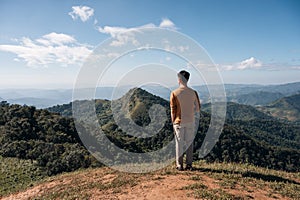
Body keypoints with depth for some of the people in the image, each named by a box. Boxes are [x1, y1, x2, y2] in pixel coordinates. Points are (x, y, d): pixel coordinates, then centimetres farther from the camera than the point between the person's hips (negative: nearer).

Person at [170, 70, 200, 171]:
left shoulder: (174, 93, -10)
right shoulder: (193, 92, -4)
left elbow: (173, 109, -5)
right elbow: (198, 107, 3)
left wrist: (173, 122, 5)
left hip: (179, 121, -2)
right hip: (190, 121, 2)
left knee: (179, 143, 8)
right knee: (189, 143, 12)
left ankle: (179, 165, 14)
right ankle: (189, 164, 19)